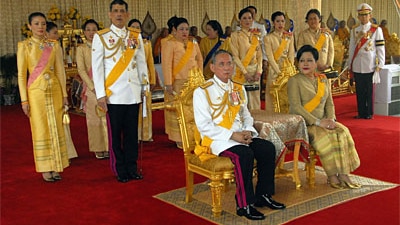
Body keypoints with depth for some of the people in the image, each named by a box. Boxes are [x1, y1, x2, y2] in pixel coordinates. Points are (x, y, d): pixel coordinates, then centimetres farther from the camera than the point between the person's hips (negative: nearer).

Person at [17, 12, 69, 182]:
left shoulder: (54, 45, 7)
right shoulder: (24, 46, 0)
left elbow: (60, 71, 8)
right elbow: (21, 74, -1)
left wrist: (64, 94, 5)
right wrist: (24, 99, -6)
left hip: (54, 90, 2)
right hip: (36, 91, -2)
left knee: (56, 128, 5)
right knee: (41, 129, 3)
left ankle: (56, 166, 15)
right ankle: (46, 168, 12)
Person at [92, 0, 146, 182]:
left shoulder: (136, 36, 8)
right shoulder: (101, 37, -1)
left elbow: (142, 63, 11)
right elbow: (97, 67, -4)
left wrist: (146, 87, 7)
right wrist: (100, 95, -9)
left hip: (134, 93, 3)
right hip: (114, 95, -3)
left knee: (132, 132, 9)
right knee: (115, 134, 6)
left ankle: (132, 168, 21)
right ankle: (120, 171, 17)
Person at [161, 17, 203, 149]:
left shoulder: (193, 44, 14)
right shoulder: (169, 44, -5)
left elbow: (199, 59, 25)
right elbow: (166, 65, -11)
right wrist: (168, 83, -18)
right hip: (178, 83, -5)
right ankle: (179, 140, 6)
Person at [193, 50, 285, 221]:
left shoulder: (239, 89, 15)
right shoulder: (202, 92, -6)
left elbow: (246, 115, 18)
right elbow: (204, 126, -13)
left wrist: (248, 131, -6)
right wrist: (232, 135, -19)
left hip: (240, 135, 7)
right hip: (217, 139, -6)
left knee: (268, 148, -14)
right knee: (245, 154, -31)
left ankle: (263, 196, 0)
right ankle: (244, 205, -20)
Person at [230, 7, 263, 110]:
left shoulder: (256, 35, 13)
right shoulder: (235, 35, -2)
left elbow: (259, 55, 10)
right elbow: (235, 56, -8)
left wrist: (259, 71, -4)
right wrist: (245, 73, -15)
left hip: (255, 72, 5)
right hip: (241, 72, -4)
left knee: (255, 102, 5)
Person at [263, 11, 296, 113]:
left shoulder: (289, 37, 10)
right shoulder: (268, 38, -2)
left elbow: (291, 54, 6)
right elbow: (270, 57, -8)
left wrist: (291, 69, -8)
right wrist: (279, 72, -14)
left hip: (289, 70, 3)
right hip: (275, 71, -3)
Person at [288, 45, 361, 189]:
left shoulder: (323, 80, 15)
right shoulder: (294, 81, -5)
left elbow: (329, 103, 13)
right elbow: (295, 106, -15)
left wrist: (331, 119, -8)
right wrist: (317, 122, -21)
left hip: (322, 122, 6)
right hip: (301, 124, -5)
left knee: (342, 132, -20)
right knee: (326, 136, -29)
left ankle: (343, 174, -19)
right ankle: (332, 176, -19)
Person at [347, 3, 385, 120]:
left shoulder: (376, 30, 2)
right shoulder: (354, 30, 10)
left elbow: (381, 48, 0)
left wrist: (380, 65, -6)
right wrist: (350, 65, 11)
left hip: (370, 66, -3)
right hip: (357, 66, 3)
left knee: (369, 91, 2)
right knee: (359, 91, 6)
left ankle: (369, 113, 11)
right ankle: (361, 113, 15)